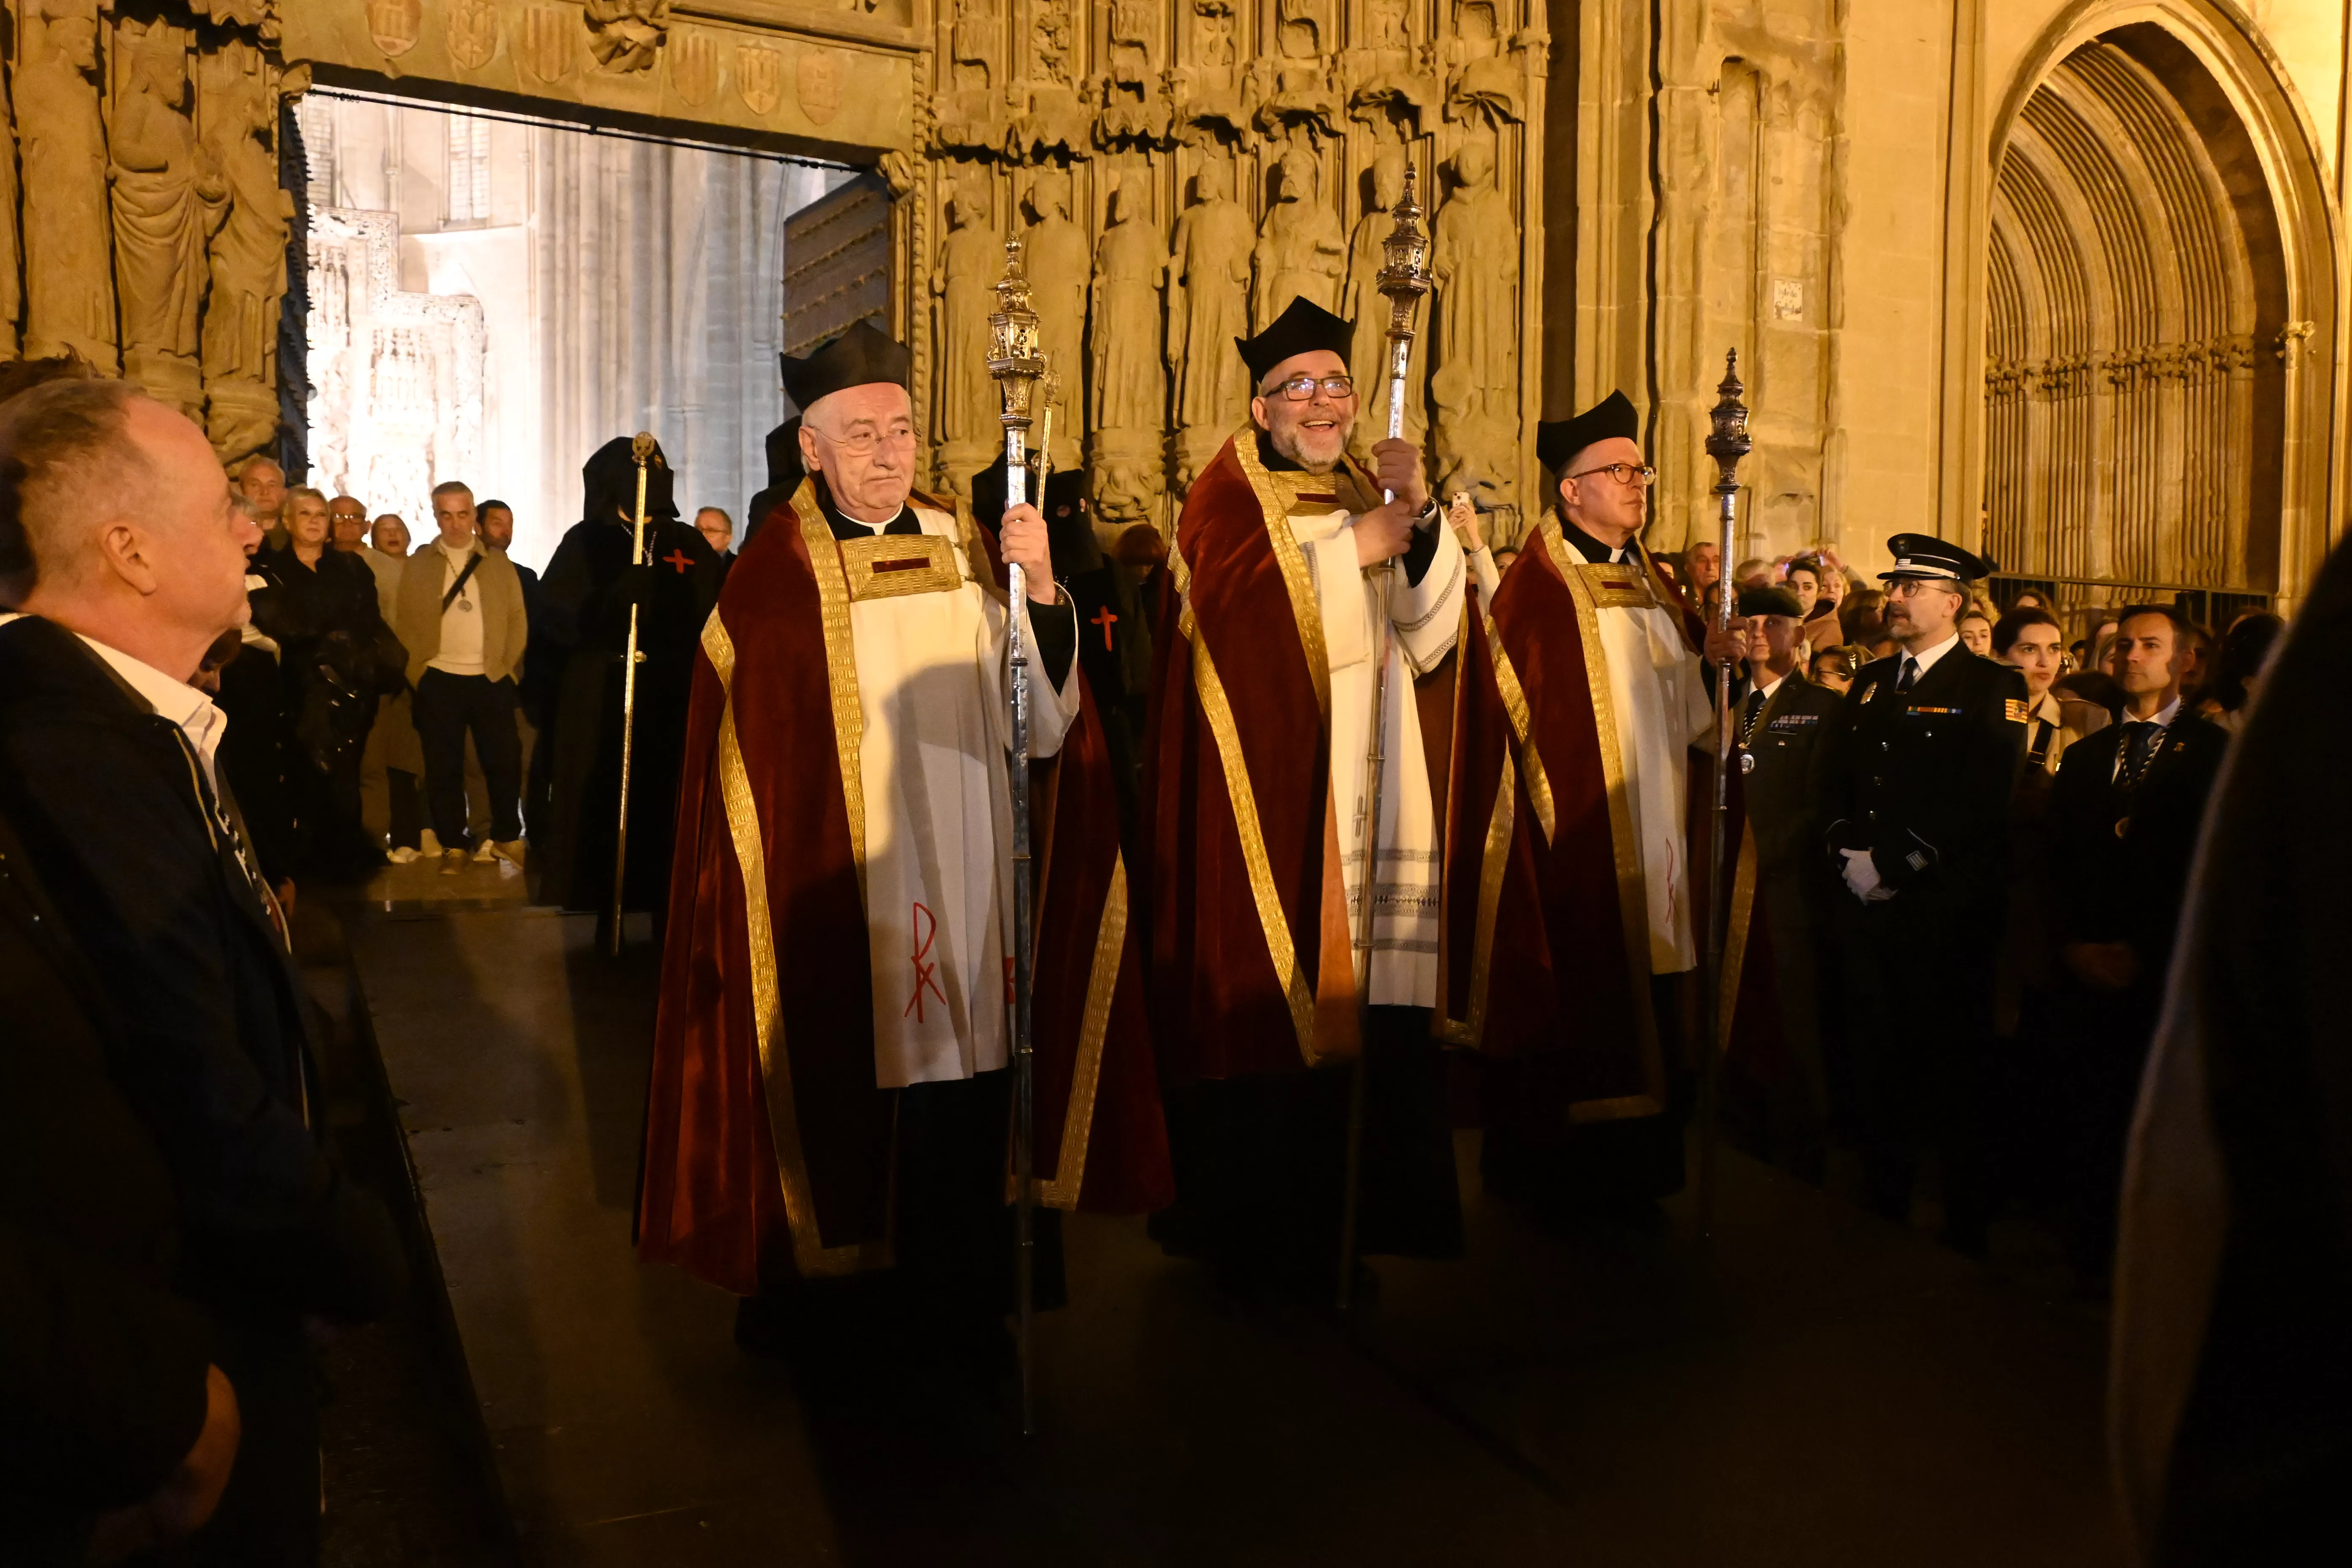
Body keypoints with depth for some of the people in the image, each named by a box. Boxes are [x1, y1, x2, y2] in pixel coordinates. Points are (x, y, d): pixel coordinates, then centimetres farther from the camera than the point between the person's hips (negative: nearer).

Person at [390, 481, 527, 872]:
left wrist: (509, 667, -2)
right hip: (438, 681, -1)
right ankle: (453, 846, 11)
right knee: (444, 766, 3)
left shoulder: (499, 563, 10)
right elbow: (405, 625, 4)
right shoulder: (417, 566, 6)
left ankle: (507, 838, 17)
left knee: (504, 761, 2)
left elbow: (517, 619, 8)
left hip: (492, 680, 1)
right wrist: (415, 674, -3)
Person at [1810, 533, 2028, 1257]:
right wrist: (1847, 850, -3)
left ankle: (1965, 1231, 11)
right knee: (1876, 1059, 10)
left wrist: (1893, 863, -15)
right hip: (1865, 902, 5)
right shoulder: (1869, 682, 18)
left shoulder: (1992, 689, -2)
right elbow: (1832, 776, 15)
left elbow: (1981, 804, -13)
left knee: (1951, 1063, -1)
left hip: (1944, 907, -5)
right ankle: (1884, 1207, 22)